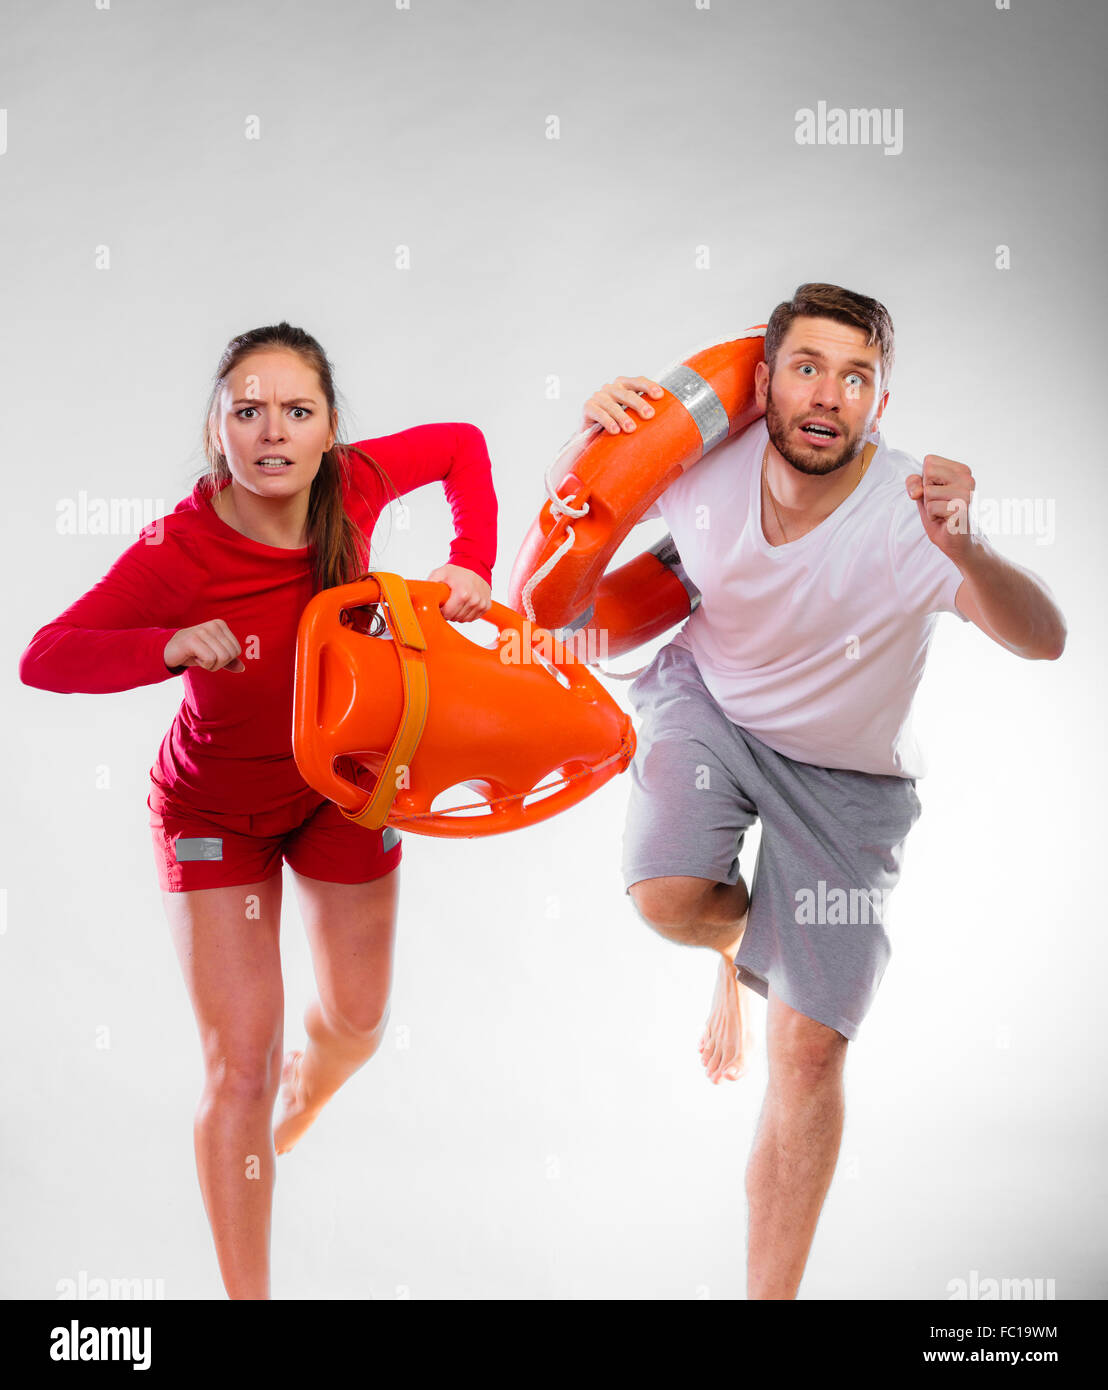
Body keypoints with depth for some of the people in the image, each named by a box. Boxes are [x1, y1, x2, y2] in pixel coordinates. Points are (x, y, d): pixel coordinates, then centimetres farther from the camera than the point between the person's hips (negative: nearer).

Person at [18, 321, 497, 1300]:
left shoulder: (354, 484, -22)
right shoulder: (178, 551, -31)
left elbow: (462, 445, -4)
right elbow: (43, 658, -28)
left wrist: (470, 564, -19)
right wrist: (172, 645, -45)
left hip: (344, 787, 4)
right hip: (217, 809, -4)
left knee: (358, 1019, 21)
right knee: (239, 1071, -5)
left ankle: (305, 1087, 58)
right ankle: (247, 1292, 13)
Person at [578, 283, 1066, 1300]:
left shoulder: (910, 514, -29)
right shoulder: (704, 468, -19)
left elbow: (1043, 640, -43)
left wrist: (967, 553, -63)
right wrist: (598, 431, -21)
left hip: (846, 775, -2)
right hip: (707, 698, 2)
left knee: (808, 1051, -5)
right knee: (669, 895, -27)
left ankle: (773, 1293, 12)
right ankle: (737, 940, 14)